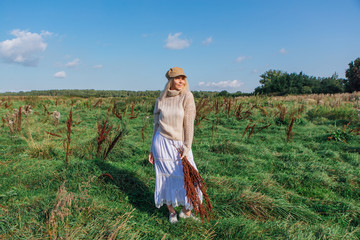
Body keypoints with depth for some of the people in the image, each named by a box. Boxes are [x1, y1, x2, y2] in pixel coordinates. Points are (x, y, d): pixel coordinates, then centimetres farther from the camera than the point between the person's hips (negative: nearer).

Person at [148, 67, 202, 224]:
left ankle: (186, 211, 27)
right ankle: (171, 211, 31)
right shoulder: (160, 100, 1)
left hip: (180, 144, 0)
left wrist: (187, 148, -13)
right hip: (162, 142, 1)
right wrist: (152, 150, 9)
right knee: (166, 178, 8)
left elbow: (189, 124, -9)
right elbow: (156, 124, 8)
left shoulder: (187, 96, -6)